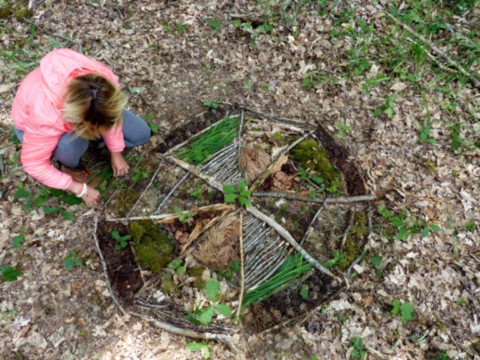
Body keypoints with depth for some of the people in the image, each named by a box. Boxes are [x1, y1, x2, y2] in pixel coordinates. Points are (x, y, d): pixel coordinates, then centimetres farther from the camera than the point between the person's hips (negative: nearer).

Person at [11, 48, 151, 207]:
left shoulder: (105, 79, -34)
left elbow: (111, 118, -12)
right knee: (72, 142, -39)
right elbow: (35, 165, -28)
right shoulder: (46, 118, -44)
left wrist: (116, 153, -5)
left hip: (86, 110, 4)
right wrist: (79, 188, -24)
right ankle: (70, 167, -3)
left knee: (141, 134, -5)